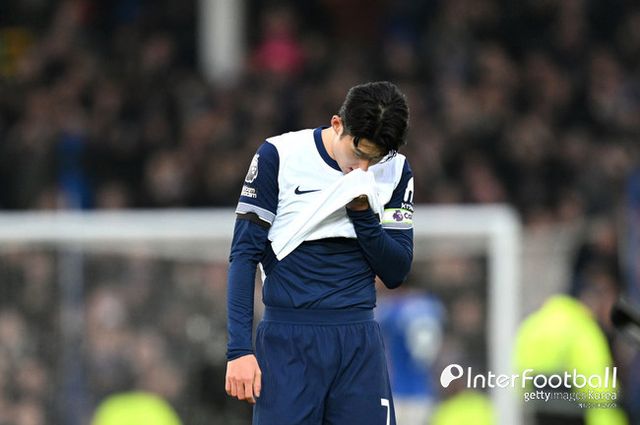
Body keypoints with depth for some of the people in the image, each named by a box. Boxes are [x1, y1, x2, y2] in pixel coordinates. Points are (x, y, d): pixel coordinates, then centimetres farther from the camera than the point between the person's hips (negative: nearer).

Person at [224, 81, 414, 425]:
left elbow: (396, 273, 6)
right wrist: (239, 350, -9)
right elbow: (244, 254, -3)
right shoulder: (278, 155, -4)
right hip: (288, 340, -3)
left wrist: (363, 214, -11)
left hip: (360, 344, 3)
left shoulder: (395, 171, 6)